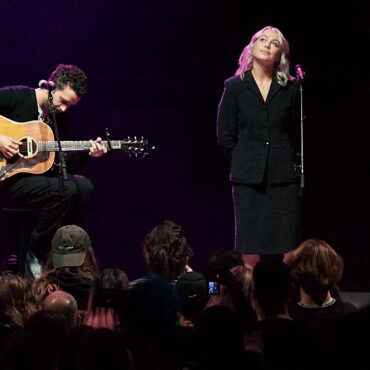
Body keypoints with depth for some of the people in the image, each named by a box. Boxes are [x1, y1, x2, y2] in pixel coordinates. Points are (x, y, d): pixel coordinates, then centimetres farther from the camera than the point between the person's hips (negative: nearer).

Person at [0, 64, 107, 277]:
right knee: (63, 190, -25)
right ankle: (34, 257, -14)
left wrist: (87, 152, -2)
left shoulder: (58, 118, 13)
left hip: (33, 175, 8)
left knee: (84, 186, -9)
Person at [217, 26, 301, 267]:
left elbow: (298, 133, 13)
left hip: (284, 179, 1)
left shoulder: (290, 88, 7)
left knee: (287, 257, -3)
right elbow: (225, 136, 8)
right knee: (250, 255, -4)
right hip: (249, 181, -1)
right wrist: (244, 163, 4)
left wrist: (290, 163, 7)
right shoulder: (235, 87, 5)